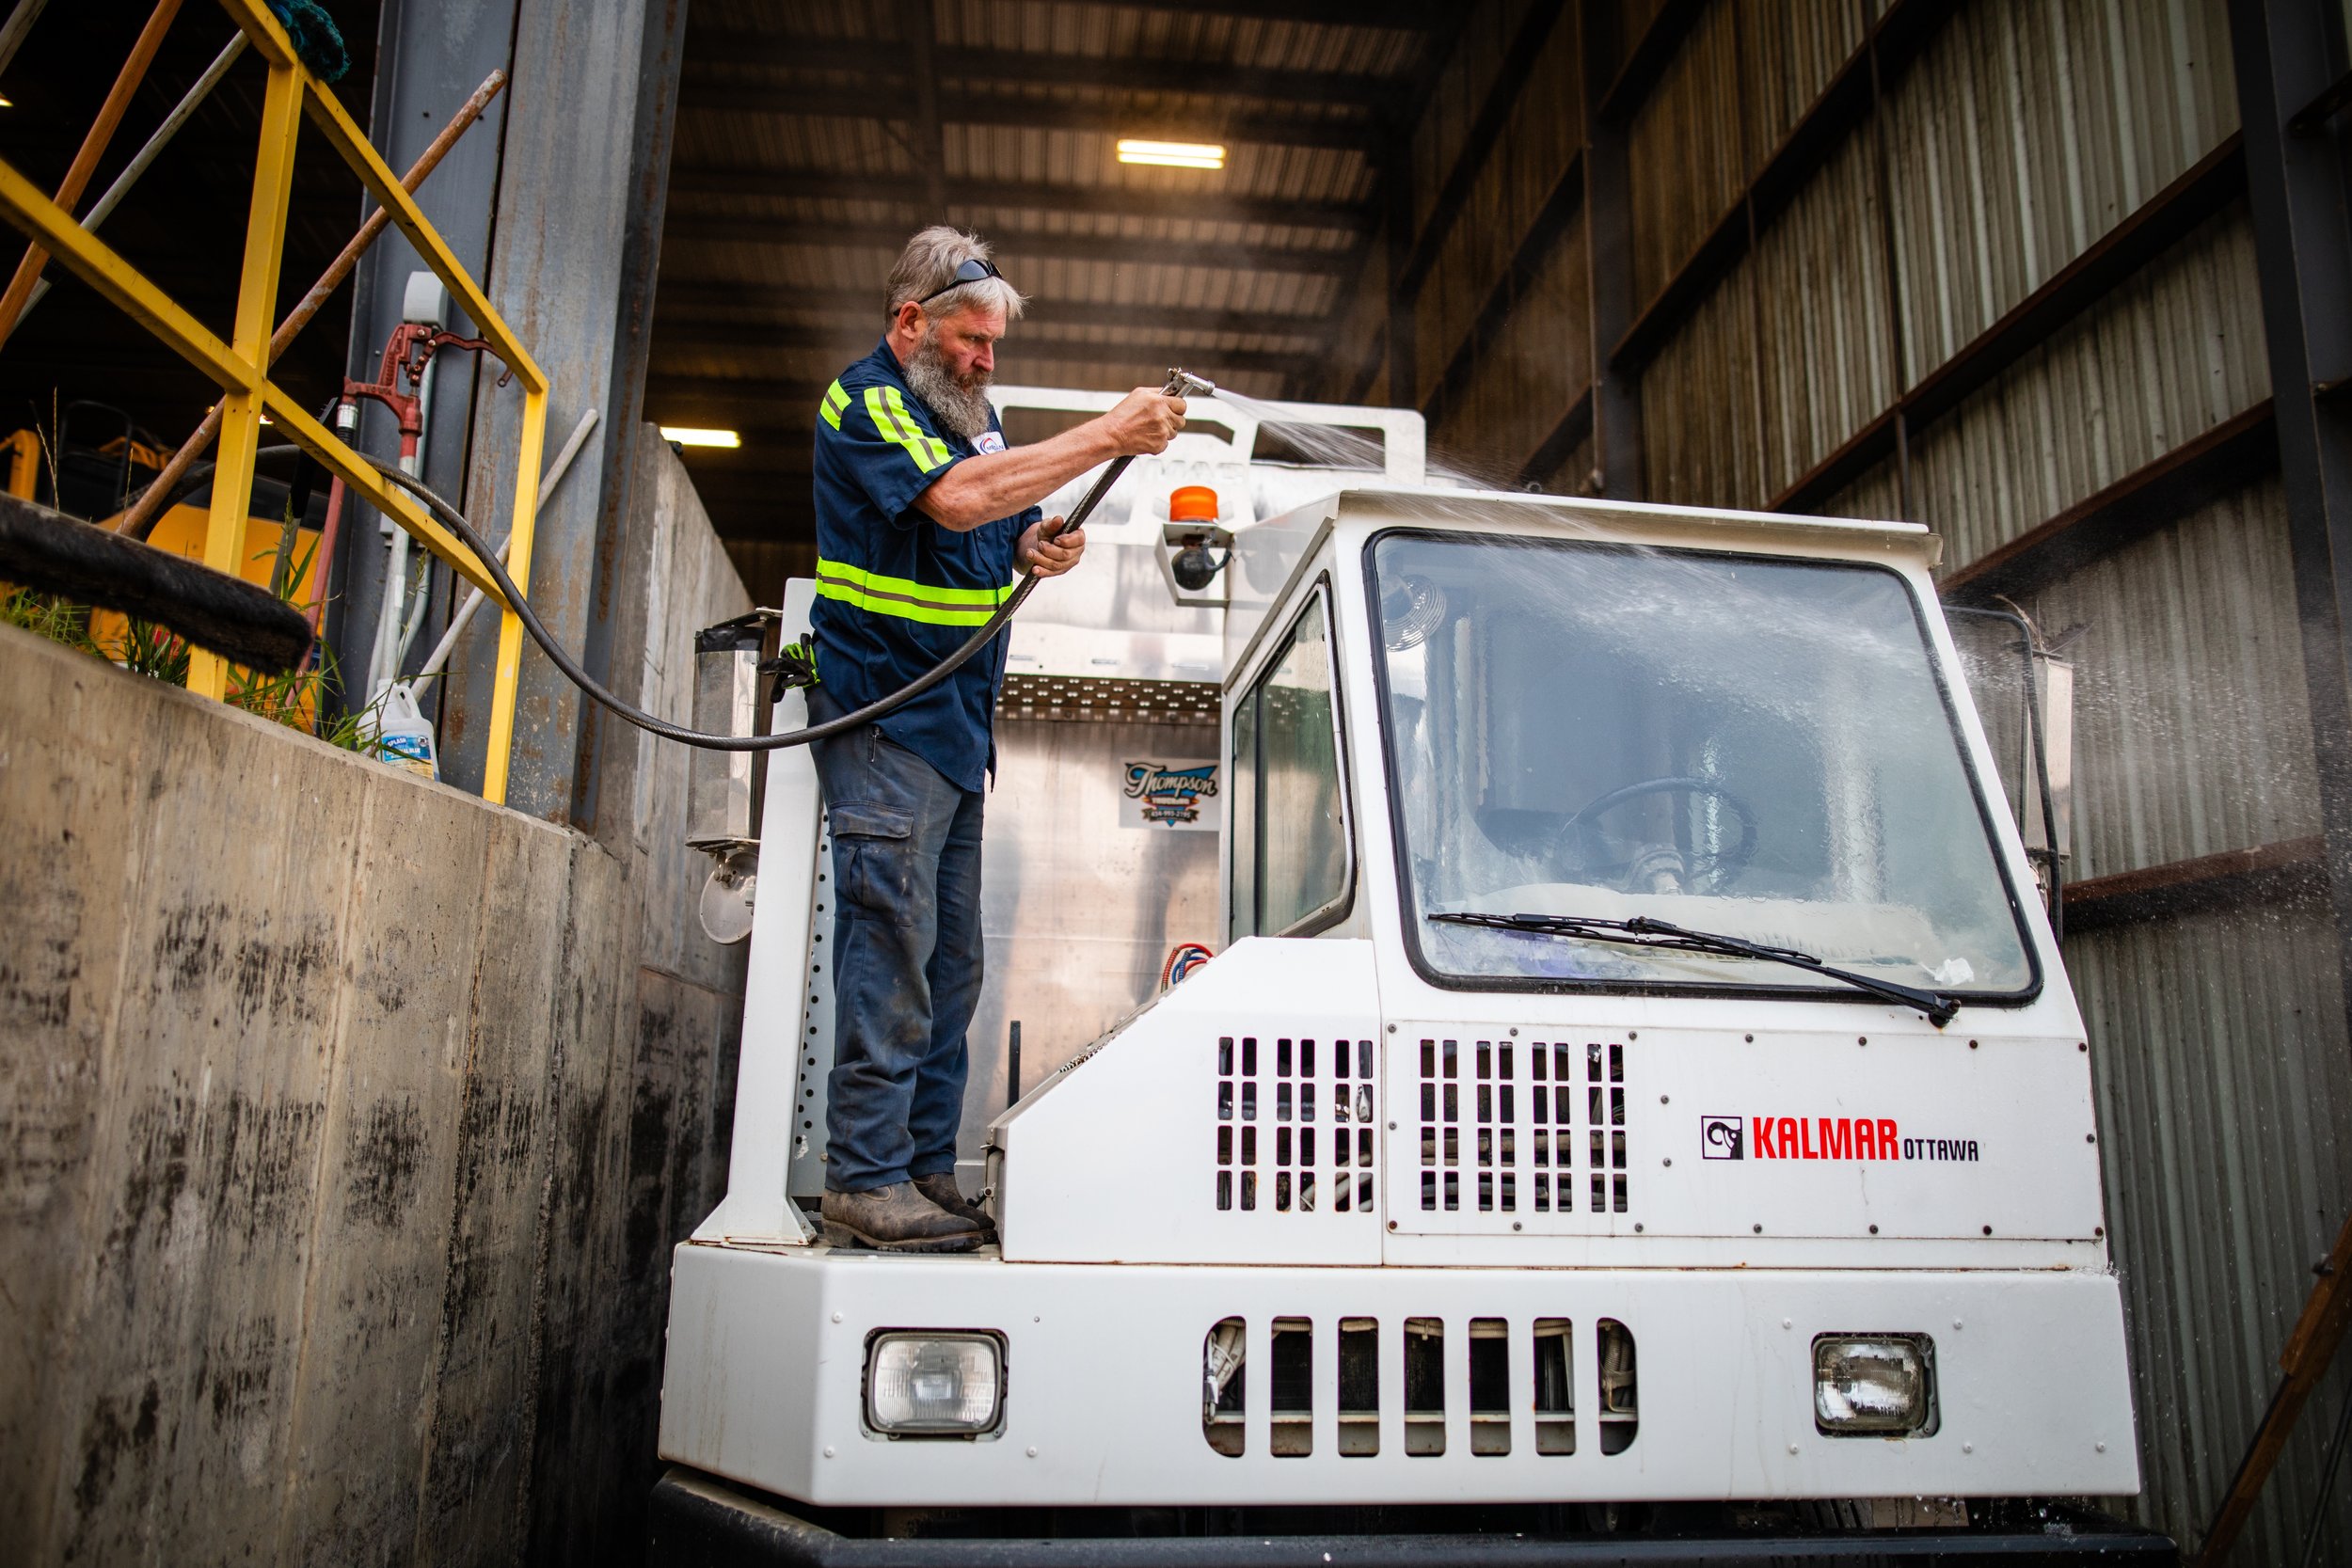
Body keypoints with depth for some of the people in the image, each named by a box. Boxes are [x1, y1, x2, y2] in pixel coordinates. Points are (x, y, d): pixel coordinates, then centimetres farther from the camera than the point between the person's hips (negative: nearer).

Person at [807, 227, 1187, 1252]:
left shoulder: (970, 408, 20)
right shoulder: (865, 401, -8)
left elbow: (1001, 530, 25)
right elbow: (958, 498, -25)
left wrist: (1038, 547, 0)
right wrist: (1109, 437, -24)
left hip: (956, 726, 9)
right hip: (886, 718, -9)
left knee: (951, 962, 8)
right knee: (892, 947, -10)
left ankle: (927, 1172, 15)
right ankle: (866, 1182, -2)